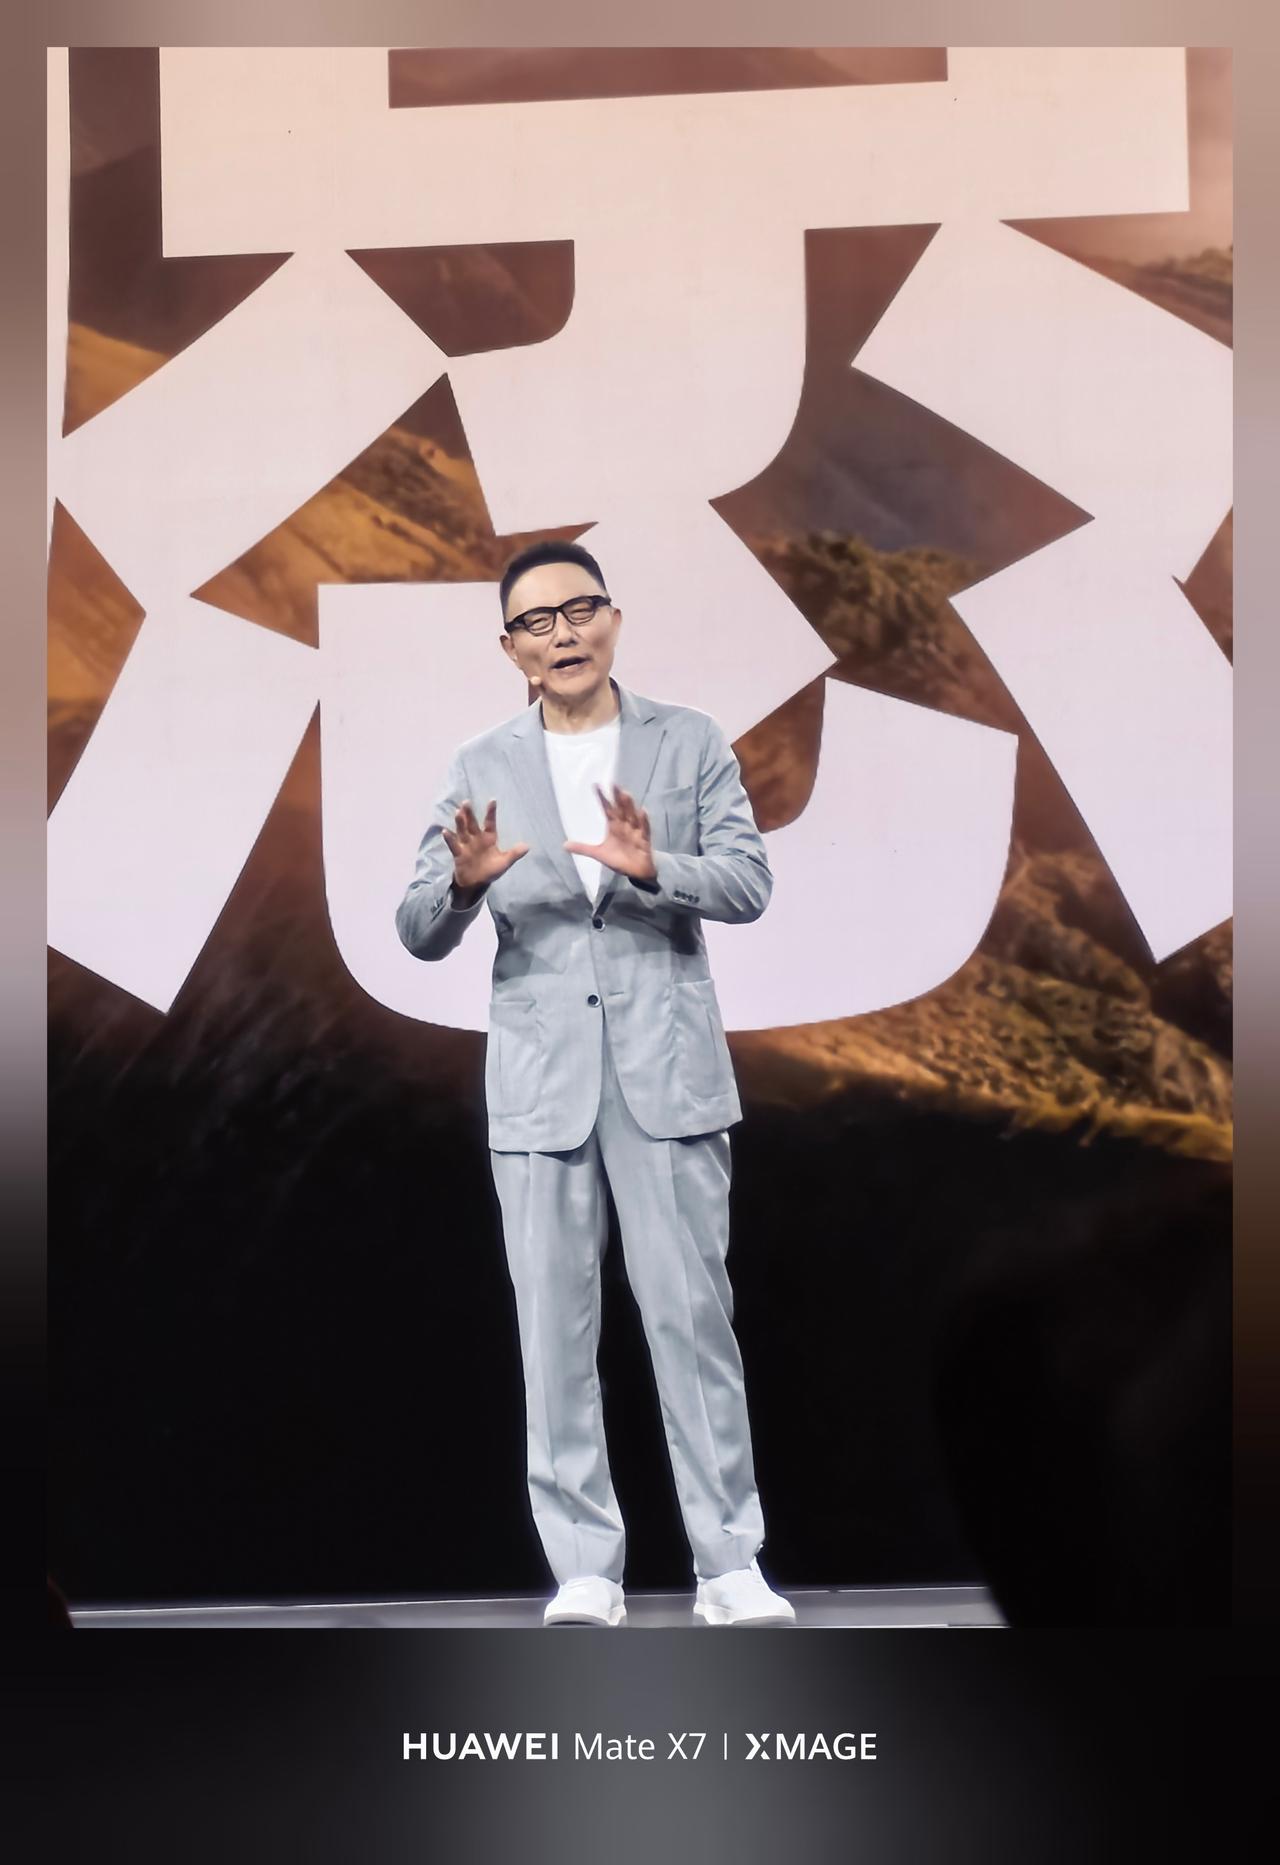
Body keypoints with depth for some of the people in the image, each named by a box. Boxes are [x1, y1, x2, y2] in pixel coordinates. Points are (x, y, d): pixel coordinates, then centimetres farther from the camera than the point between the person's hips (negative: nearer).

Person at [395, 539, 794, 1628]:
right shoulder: (482, 769, 9)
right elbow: (420, 934, 4)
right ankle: (585, 1570, 13)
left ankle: (729, 1564, 10)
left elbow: (748, 885, -1)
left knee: (693, 1314, -1)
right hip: (539, 1077, 1)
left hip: (667, 1067, -1)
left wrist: (654, 866, -21)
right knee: (556, 1331, 3)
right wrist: (465, 882, -19)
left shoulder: (691, 742, 8)